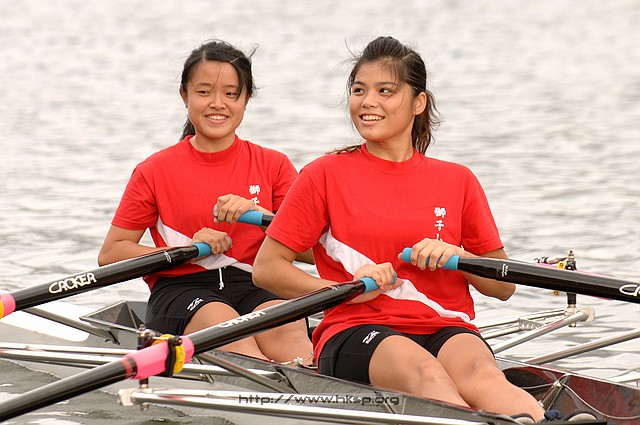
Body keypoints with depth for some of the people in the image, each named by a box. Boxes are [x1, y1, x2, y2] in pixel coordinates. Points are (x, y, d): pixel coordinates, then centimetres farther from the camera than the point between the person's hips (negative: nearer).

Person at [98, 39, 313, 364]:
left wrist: (258, 215, -16)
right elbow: (110, 255, 5)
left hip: (256, 289, 2)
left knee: (286, 330, -33)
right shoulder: (156, 170, 9)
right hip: (181, 290, -2)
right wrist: (187, 250, -9)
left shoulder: (273, 165, 12)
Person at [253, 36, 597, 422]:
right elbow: (266, 268, 6)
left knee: (479, 375, -35)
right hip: (355, 333, -3)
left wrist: (456, 255, -4)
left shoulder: (457, 181, 16)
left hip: (446, 331, 3)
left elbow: (504, 286, 17)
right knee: (426, 374, -38)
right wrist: (345, 289, -8)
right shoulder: (326, 175, 10)